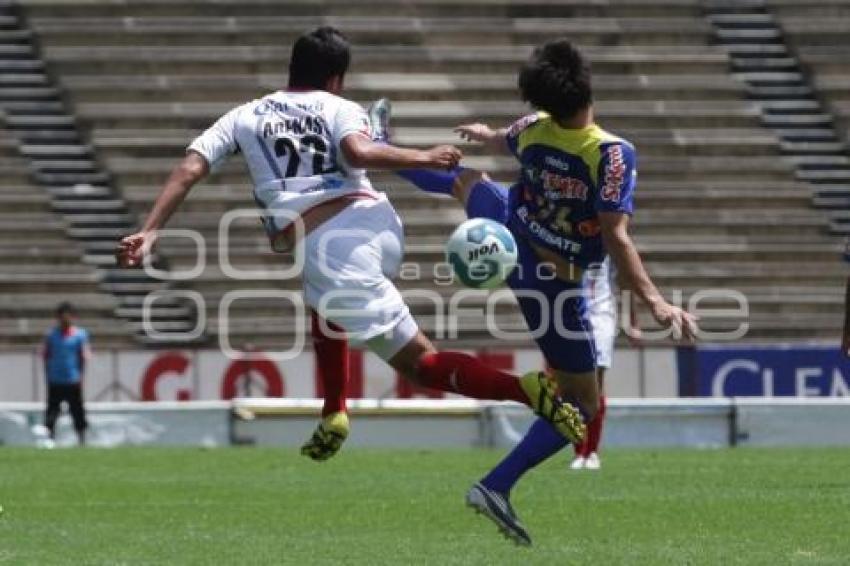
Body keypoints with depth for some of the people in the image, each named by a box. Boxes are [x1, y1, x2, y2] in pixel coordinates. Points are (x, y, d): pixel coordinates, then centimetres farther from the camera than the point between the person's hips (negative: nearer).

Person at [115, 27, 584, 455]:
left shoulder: (243, 117, 20)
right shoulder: (340, 109, 15)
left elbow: (189, 170, 10)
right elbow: (357, 153, -9)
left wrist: (149, 233, 7)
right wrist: (423, 158, 1)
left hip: (326, 251, -3)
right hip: (376, 223, 3)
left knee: (419, 363, -2)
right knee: (325, 305, 38)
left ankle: (526, 389, -24)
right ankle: (333, 418, 28)